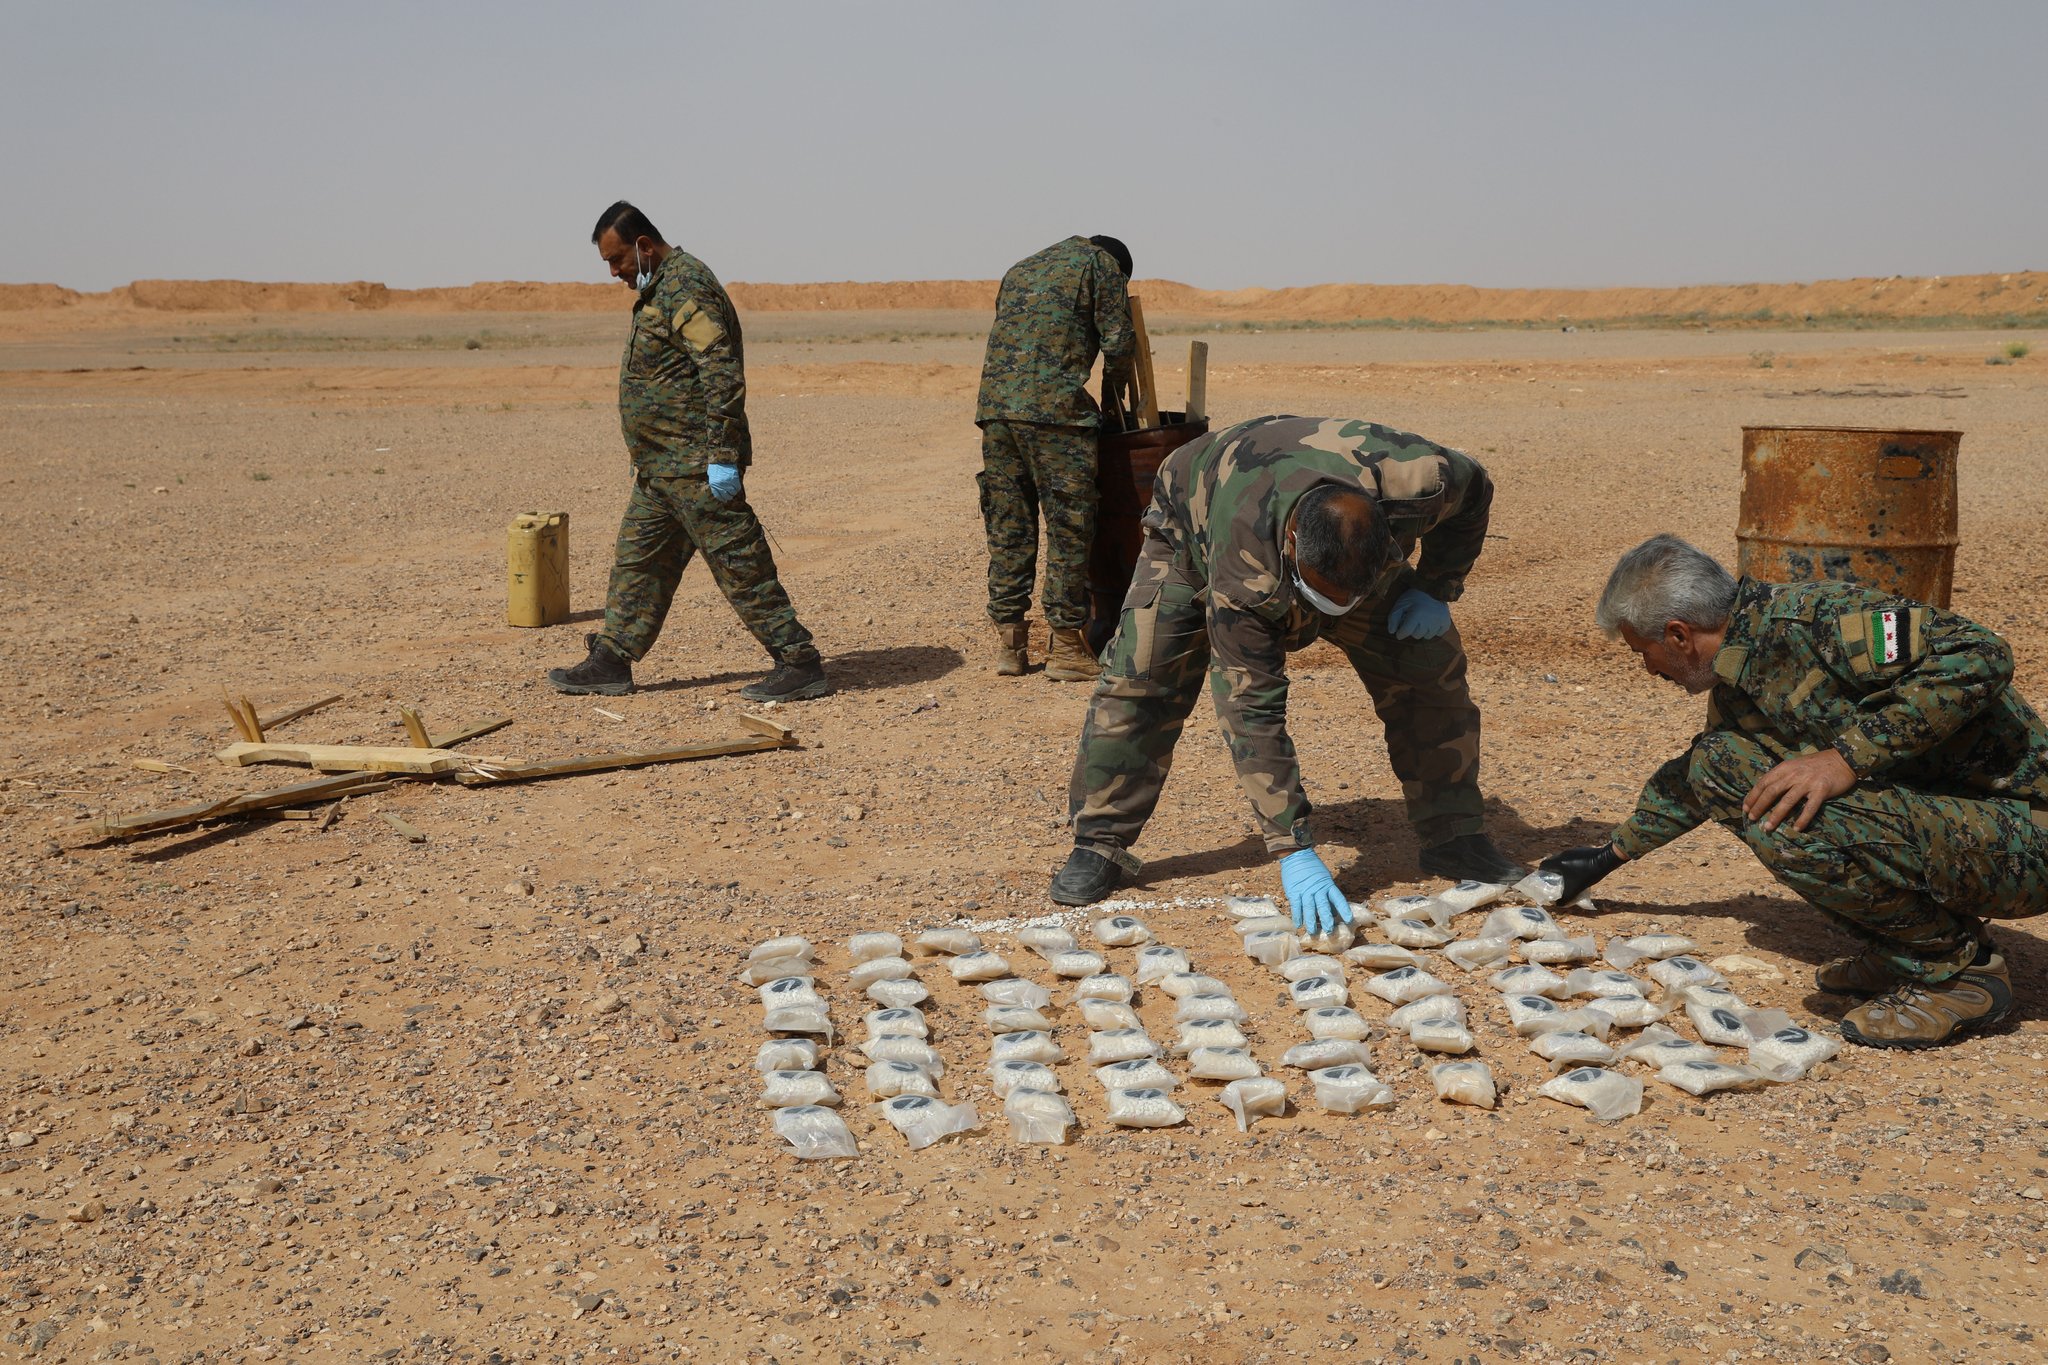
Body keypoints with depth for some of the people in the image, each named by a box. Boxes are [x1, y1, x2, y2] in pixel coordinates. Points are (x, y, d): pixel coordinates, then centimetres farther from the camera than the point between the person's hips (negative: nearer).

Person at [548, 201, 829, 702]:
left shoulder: (685, 288, -16)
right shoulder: (660, 288, 17)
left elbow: (724, 374, -24)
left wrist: (722, 457, -27)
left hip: (696, 466, -10)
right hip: (662, 465, 10)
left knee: (741, 566, -7)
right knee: (638, 559, 14)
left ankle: (800, 665, -2)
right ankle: (611, 663, 21)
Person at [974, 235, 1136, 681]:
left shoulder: (1020, 269, 30)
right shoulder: (1101, 262, 11)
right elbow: (1118, 343, 2)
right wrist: (1112, 391, 20)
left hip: (994, 404, 6)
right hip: (1053, 408, -6)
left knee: (1007, 526, 10)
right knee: (1069, 526, 0)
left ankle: (1008, 642, 12)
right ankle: (1066, 647, 1)